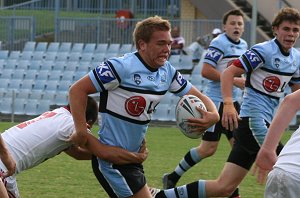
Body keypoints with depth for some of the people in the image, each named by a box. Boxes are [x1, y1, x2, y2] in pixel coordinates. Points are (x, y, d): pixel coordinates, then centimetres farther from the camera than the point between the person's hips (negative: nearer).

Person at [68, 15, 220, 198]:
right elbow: (78, 89, -17)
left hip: (133, 156, 8)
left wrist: (213, 115, -13)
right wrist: (81, 132, -25)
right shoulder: (121, 67, -19)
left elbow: (199, 97, 10)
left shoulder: (168, 72, 3)